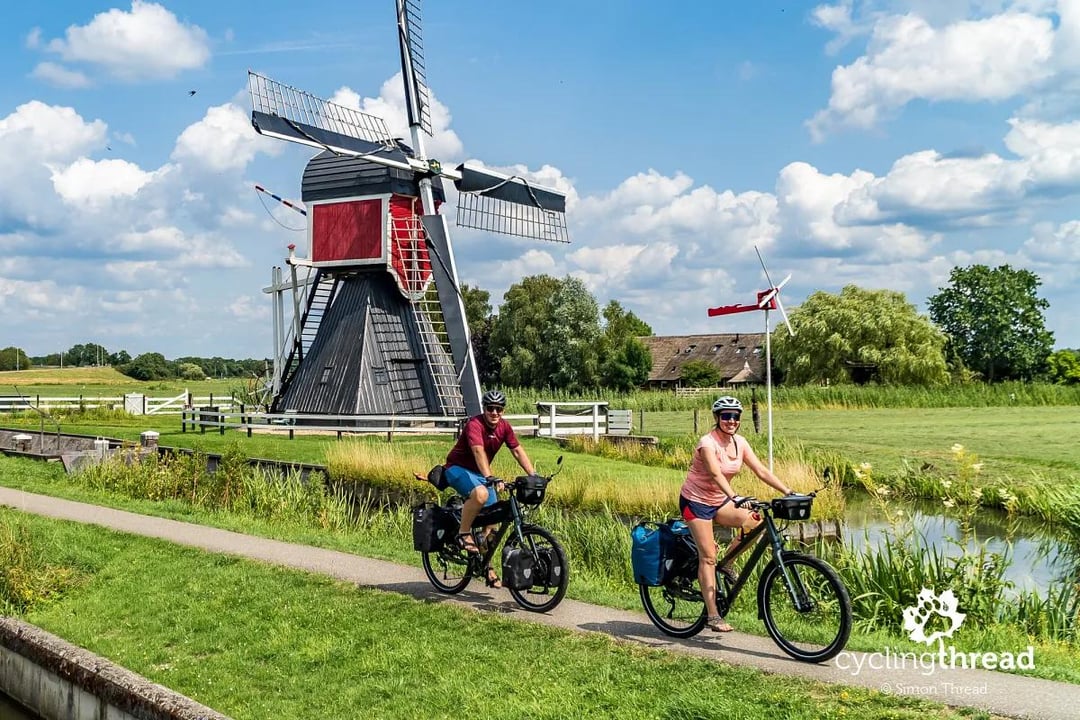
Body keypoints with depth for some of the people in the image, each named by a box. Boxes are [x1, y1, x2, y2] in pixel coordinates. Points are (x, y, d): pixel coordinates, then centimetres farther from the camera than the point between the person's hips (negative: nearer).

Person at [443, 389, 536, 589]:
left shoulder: (504, 426, -4)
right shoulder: (474, 424, -26)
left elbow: (518, 451, -2)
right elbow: (479, 452, -39)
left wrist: (534, 475, -14)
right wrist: (490, 478, -52)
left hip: (479, 473, 7)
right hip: (458, 469, -7)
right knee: (480, 493, -38)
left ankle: (487, 567, 15)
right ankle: (463, 533, -18)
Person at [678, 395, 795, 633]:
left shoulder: (739, 442, -2)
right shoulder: (708, 442, -22)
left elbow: (762, 471, -5)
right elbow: (716, 474, -37)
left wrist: (789, 492, -14)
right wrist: (735, 498, -51)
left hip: (719, 500, 6)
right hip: (696, 501, -6)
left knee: (757, 523, -16)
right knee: (708, 556, -10)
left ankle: (727, 564, 5)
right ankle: (713, 616, -6)